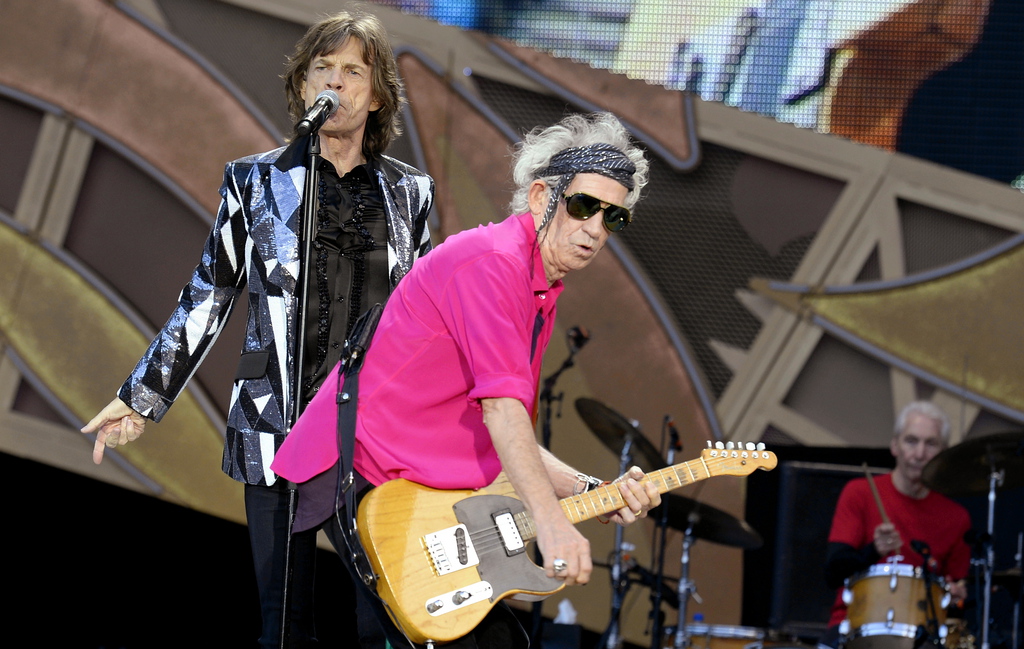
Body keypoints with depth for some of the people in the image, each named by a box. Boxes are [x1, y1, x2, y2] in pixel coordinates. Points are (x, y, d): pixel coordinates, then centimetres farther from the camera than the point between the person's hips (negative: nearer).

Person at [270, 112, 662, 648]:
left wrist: (593, 492, 2)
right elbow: (499, 402, -24)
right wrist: (550, 520, -30)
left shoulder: (542, 299, 16)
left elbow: (506, 440, 16)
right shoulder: (492, 260, -15)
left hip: (425, 486, 10)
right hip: (358, 475, -10)